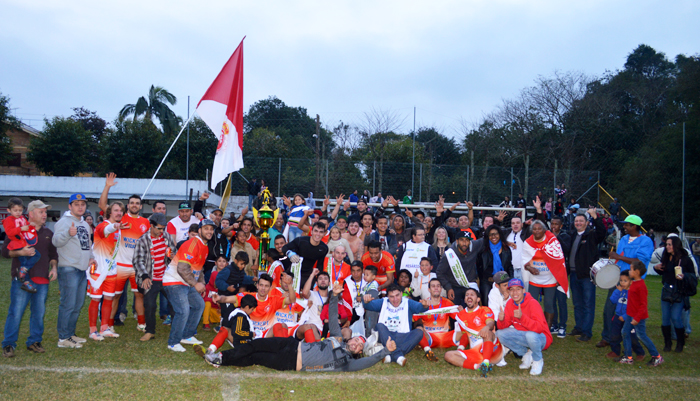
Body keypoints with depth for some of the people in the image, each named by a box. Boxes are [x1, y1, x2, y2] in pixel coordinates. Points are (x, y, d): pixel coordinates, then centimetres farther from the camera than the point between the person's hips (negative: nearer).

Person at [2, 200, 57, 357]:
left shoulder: (48, 233, 17)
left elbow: (53, 254, 24)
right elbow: (5, 251, 0)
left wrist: (54, 267, 8)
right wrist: (20, 252, -17)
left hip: (42, 280, 5)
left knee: (39, 312, 6)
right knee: (16, 312, -5)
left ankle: (34, 341, 18)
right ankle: (8, 345, 4)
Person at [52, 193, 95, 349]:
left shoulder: (85, 224, 19)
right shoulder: (64, 222, -8)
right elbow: (56, 241, -22)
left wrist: (91, 257, 12)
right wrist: (68, 233, -40)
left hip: (83, 270, 9)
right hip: (69, 269, -9)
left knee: (78, 305, 14)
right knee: (68, 304, -9)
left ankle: (70, 334, 24)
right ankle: (63, 338, -2)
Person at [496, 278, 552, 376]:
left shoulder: (532, 303, -22)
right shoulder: (510, 303, -3)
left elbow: (539, 328, -33)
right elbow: (503, 327, -4)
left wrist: (522, 317, -46)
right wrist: (501, 320, -28)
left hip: (541, 339, -6)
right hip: (523, 337, 6)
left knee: (531, 335, -38)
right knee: (500, 334, -13)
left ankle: (538, 361, -6)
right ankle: (527, 355, 3)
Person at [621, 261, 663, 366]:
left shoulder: (640, 285, -22)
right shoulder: (634, 283, 8)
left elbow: (643, 304, -22)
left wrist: (637, 318, -22)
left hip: (639, 316, -9)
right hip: (631, 314, 9)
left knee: (641, 336, 0)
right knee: (625, 333, 8)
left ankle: (657, 357, 15)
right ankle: (628, 357, 15)